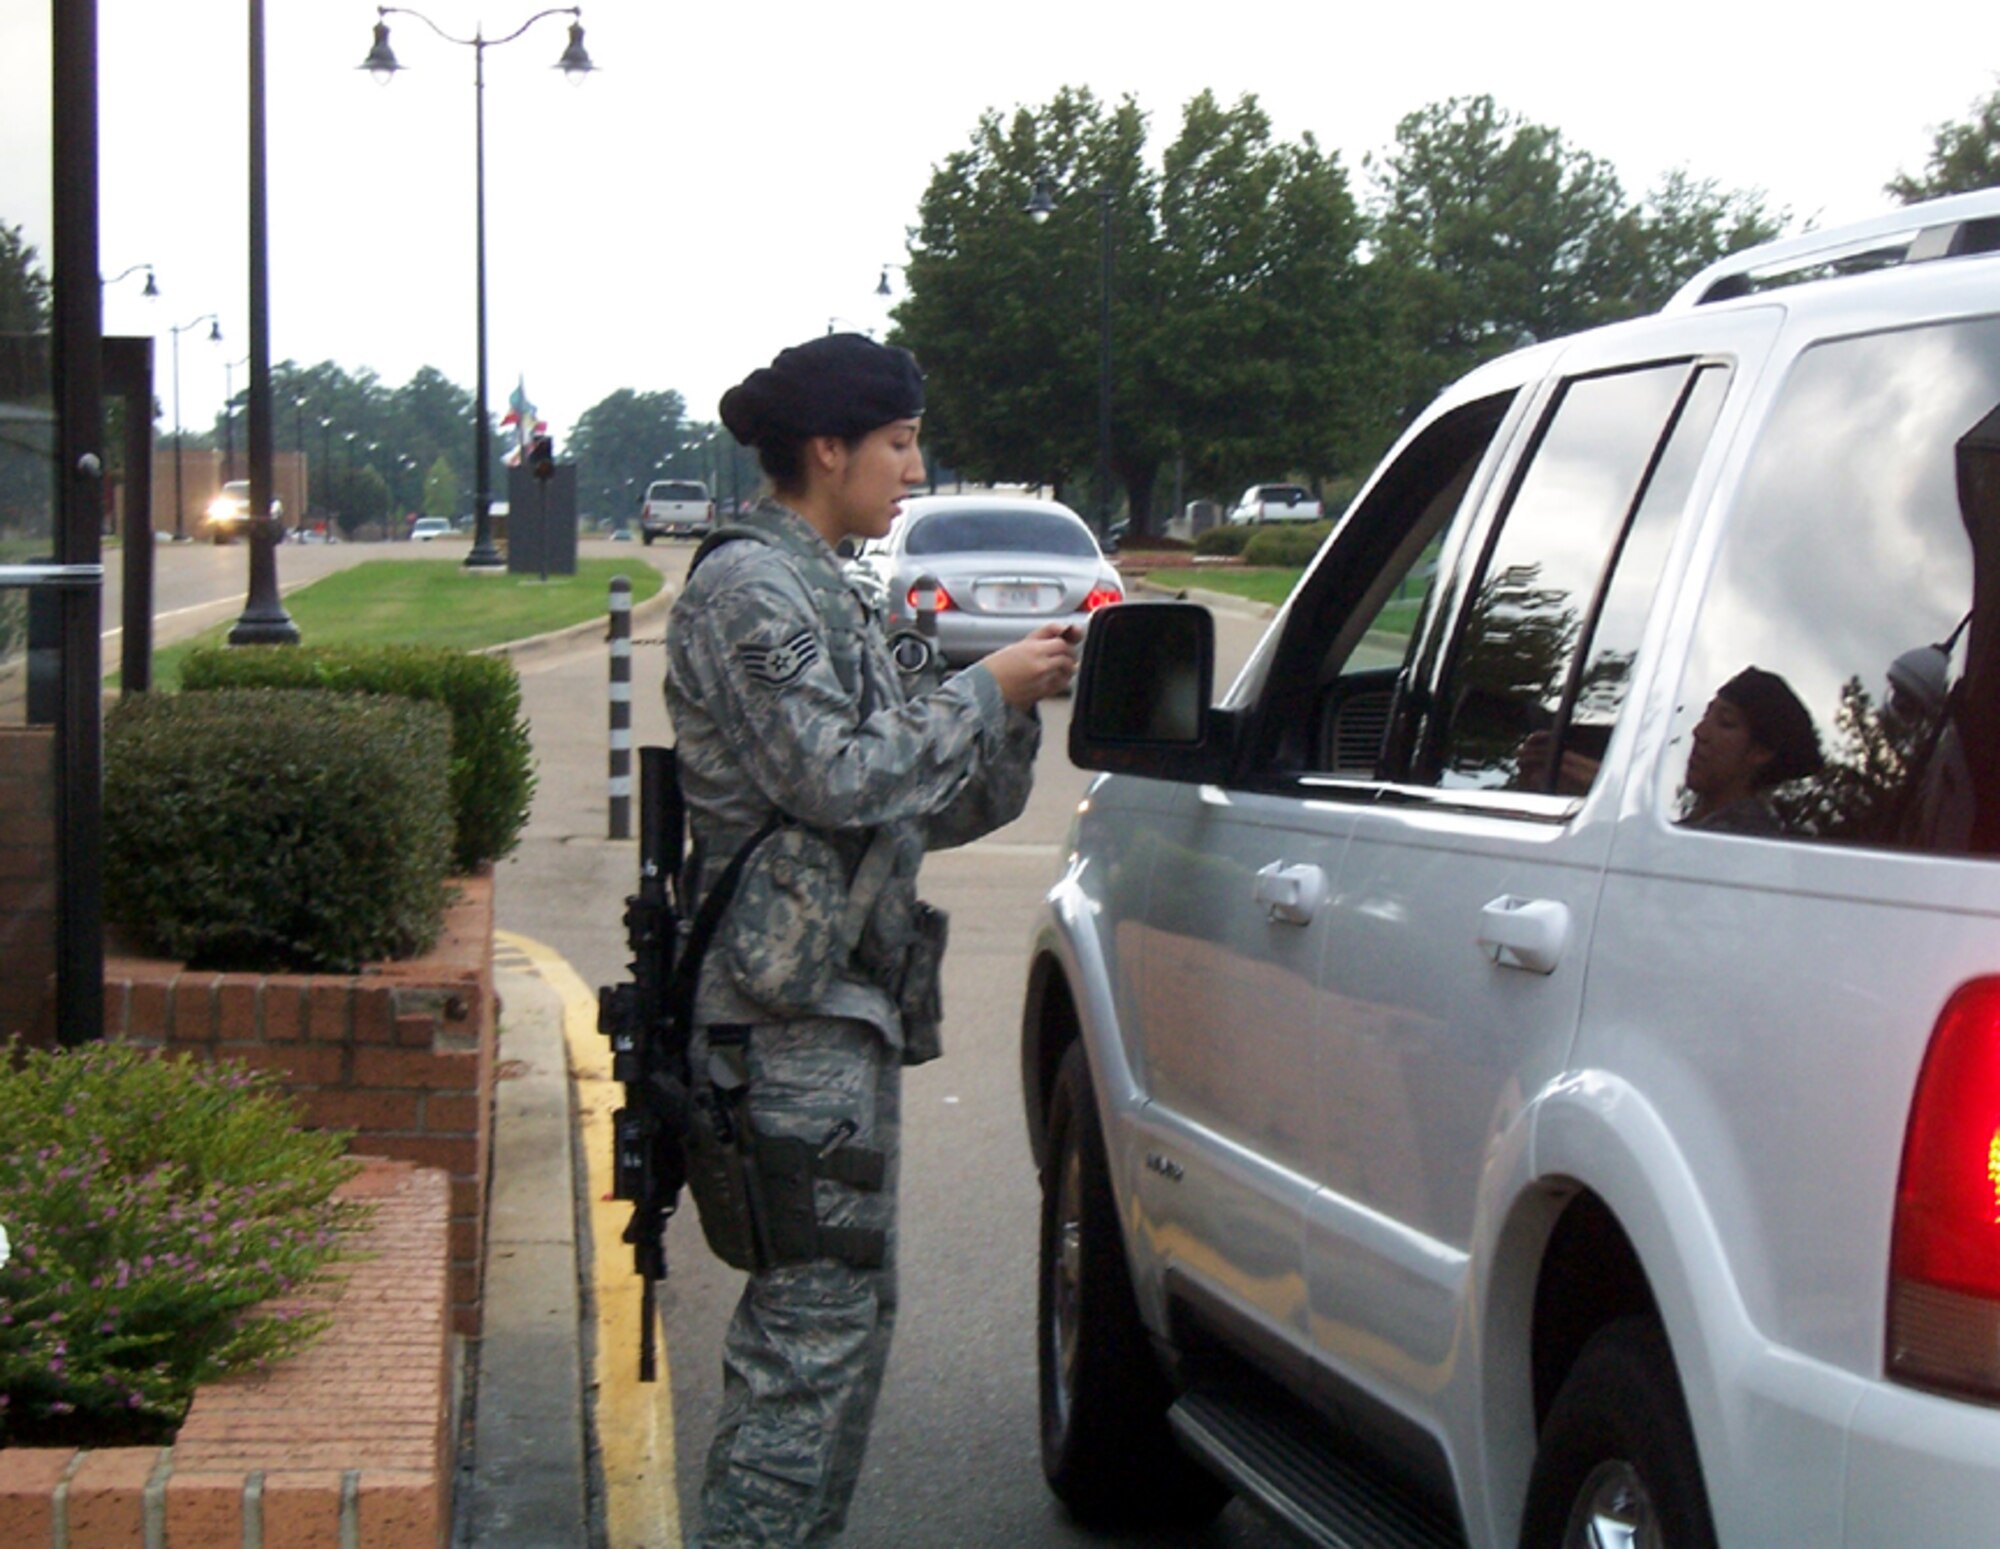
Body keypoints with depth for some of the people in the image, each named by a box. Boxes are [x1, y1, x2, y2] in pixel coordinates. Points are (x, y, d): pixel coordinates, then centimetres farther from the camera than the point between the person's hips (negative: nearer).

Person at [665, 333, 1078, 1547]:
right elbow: (834, 776, -19)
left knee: (846, 1307, 13)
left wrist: (1020, 702, 5)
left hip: (844, 1000, 10)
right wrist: (985, 691, -9)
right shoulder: (748, 586, -9)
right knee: (819, 1313, -11)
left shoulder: (824, 592, 21)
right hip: (793, 1002, -10)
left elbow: (935, 807, 19)